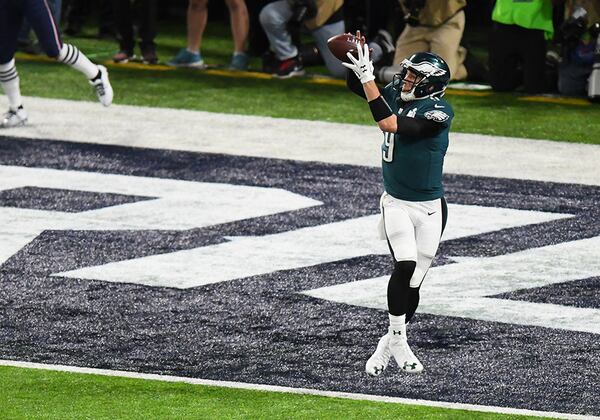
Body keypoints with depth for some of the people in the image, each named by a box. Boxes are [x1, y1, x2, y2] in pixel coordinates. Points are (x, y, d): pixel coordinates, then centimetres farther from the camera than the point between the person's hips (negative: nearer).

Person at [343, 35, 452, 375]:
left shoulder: (439, 111, -19)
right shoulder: (396, 94, -2)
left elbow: (391, 124, -29)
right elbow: (356, 87, 9)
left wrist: (368, 78, -29)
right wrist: (360, 65, -12)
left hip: (430, 208, -2)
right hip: (396, 203, 2)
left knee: (413, 282, 5)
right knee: (405, 266, -18)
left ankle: (391, 343, 22)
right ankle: (398, 339, -7)